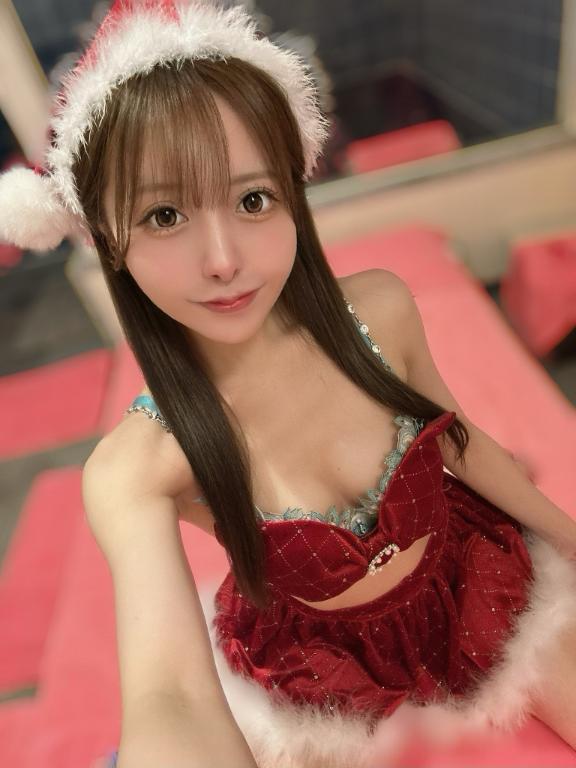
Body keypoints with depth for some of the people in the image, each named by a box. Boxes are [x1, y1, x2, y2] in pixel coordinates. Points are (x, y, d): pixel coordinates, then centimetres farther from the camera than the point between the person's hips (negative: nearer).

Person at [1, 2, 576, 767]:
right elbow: (171, 691, -35)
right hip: (329, 658, -1)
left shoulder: (380, 308, -22)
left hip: (470, 575, 3)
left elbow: (460, 440, -5)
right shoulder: (132, 470, -28)